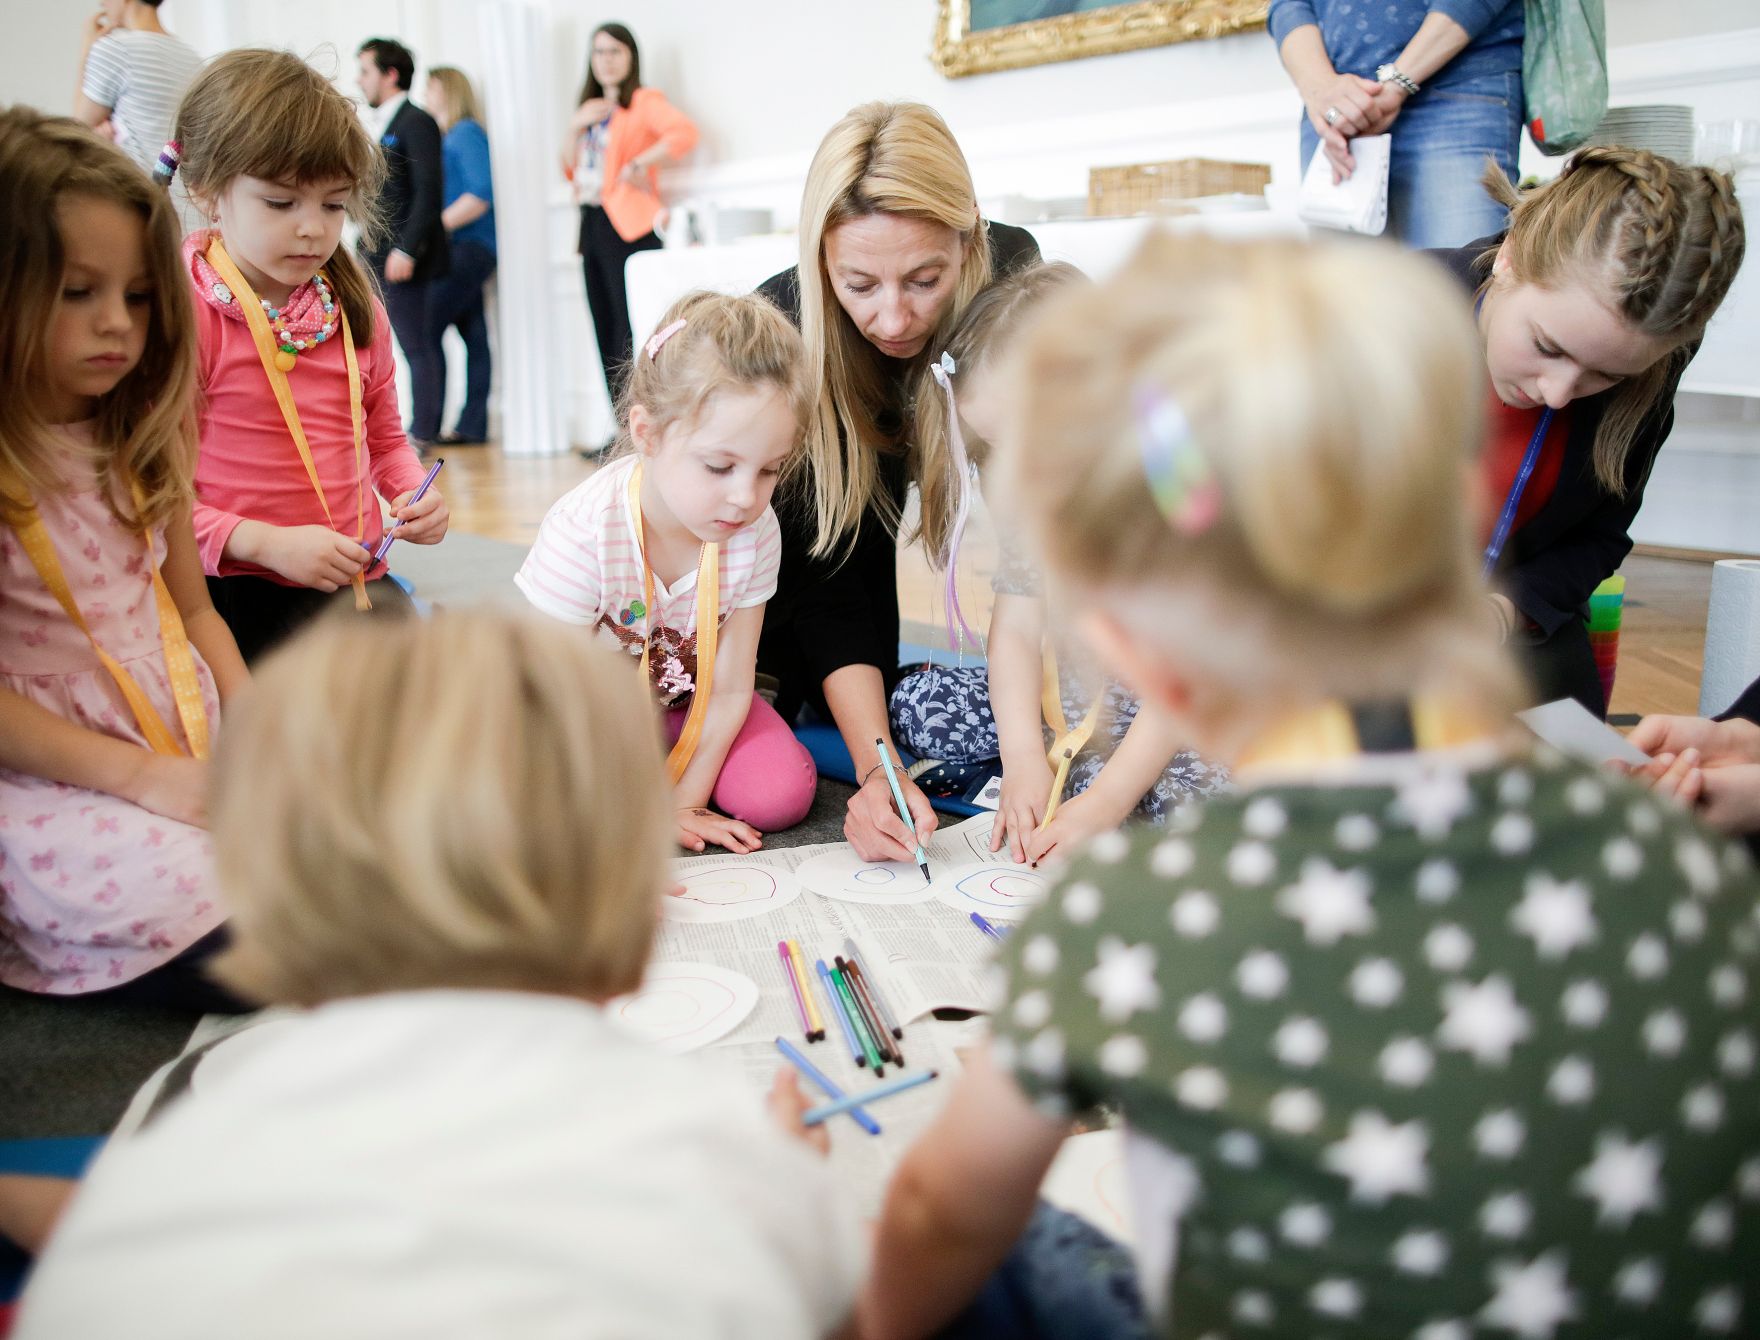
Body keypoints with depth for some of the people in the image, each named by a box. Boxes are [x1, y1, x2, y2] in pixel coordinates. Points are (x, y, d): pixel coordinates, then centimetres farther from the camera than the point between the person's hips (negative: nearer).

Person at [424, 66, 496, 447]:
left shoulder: (467, 133, -7)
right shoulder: (444, 137, 20)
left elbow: (481, 194, -18)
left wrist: (439, 223, -19)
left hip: (467, 248, -9)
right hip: (456, 249, 9)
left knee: (427, 330, -12)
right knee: (473, 336, 7)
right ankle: (472, 426, 8)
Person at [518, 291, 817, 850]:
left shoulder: (755, 532, -23)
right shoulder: (584, 532, -34)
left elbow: (729, 689, -13)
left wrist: (682, 803, -15)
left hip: (684, 697, 3)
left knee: (781, 795, -17)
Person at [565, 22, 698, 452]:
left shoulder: (644, 102, -2)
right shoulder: (591, 110, 22)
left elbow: (685, 132, -21)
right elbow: (571, 171, 19)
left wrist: (640, 164, -19)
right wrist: (575, 128, 5)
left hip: (628, 225, -8)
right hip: (593, 223, 8)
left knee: (631, 332, -13)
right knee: (606, 332, 7)